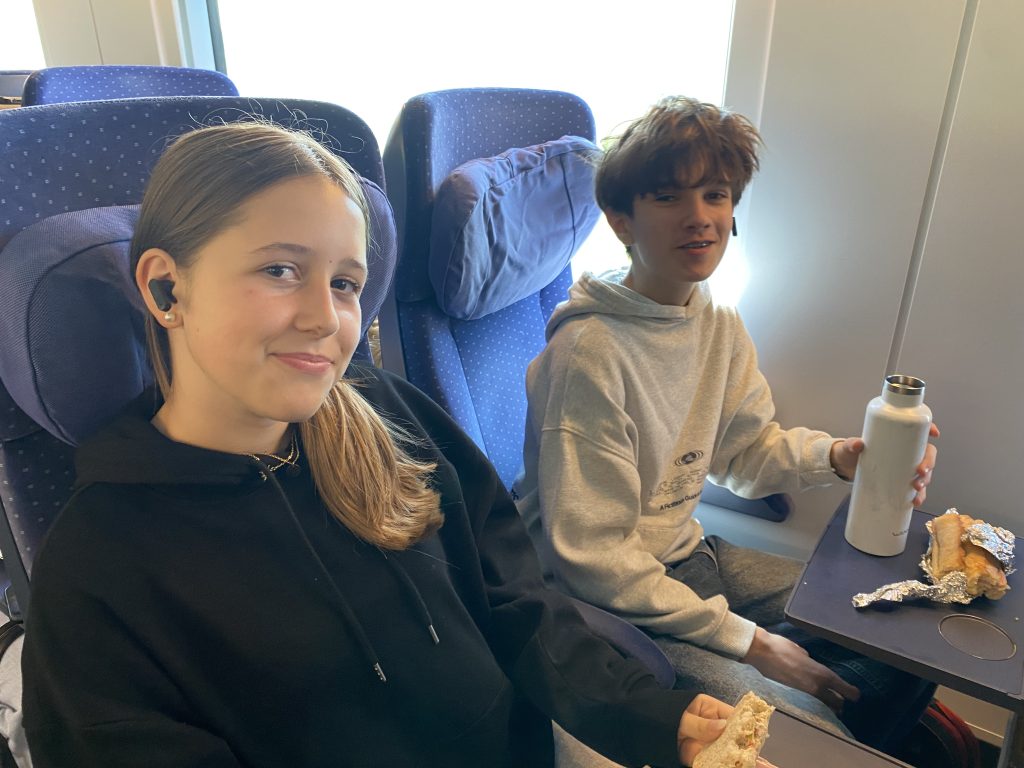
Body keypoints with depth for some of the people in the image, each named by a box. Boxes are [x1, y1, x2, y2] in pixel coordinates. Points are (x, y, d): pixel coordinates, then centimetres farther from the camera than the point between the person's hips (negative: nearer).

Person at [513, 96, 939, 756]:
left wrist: (837, 455, -10)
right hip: (608, 601, -7)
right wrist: (750, 641, -19)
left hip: (692, 555, 8)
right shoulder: (589, 352, -26)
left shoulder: (722, 328, 1)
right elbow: (593, 558, -25)